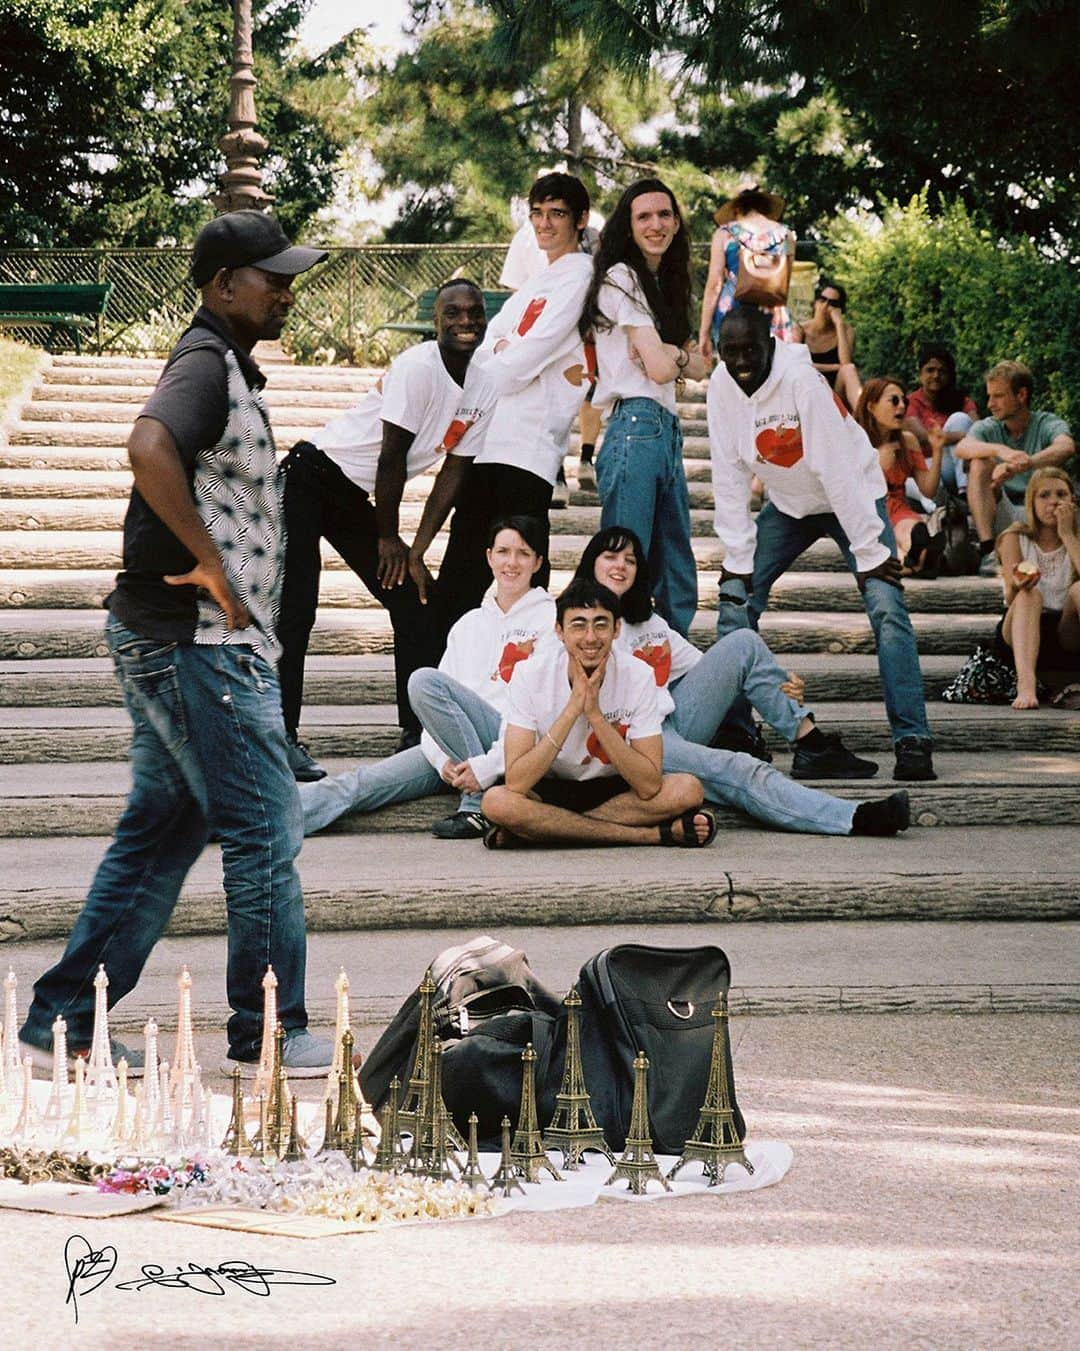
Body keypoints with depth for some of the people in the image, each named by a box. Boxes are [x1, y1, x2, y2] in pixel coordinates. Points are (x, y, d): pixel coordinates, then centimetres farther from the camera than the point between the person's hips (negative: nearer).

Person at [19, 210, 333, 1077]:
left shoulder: (228, 369, 19)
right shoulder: (206, 364, -13)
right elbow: (149, 447, -34)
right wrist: (210, 563, -27)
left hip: (191, 644, 10)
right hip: (199, 641, -10)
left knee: (160, 835, 12)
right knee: (266, 834, -4)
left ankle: (63, 1022, 16)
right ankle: (271, 1033, 4)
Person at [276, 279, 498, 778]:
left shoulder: (484, 391, 1)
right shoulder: (417, 367, -22)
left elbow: (453, 472, 3)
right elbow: (392, 456, -19)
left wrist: (417, 551, -2)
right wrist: (388, 538, -10)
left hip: (356, 498, 8)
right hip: (311, 476, -8)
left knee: (416, 603, 4)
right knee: (293, 610, -12)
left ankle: (418, 732, 9)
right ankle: (281, 737, -10)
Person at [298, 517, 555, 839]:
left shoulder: (551, 619, 3)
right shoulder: (468, 624, 20)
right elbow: (436, 705, 12)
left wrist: (487, 767, -17)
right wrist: (443, 759, -10)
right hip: (453, 751, 5)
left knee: (424, 680, -25)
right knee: (358, 783, -16)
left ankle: (477, 804, -26)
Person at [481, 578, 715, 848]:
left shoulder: (639, 676, -15)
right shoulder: (532, 676, -18)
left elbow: (650, 786, -23)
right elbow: (516, 783, -27)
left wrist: (596, 715, -30)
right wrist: (572, 709, -32)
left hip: (614, 790, 1)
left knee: (688, 790, -26)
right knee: (496, 802, -34)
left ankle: (543, 829, -22)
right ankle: (654, 835, -25)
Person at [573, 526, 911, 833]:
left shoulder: (648, 621, 22)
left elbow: (707, 669, 18)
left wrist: (778, 685, 4)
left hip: (671, 720, 8)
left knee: (743, 643, -2)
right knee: (737, 771, -30)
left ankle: (811, 744, -7)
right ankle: (855, 819, -43)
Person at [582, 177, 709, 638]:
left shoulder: (664, 283, 22)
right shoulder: (621, 279, -4)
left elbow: (699, 367, 13)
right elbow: (660, 368, -12)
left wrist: (667, 352, -6)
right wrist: (678, 355, 9)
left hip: (665, 433, 9)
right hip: (636, 430, -9)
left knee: (678, 584, 11)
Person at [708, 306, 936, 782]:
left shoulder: (801, 379, -30)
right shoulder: (722, 387, -15)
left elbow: (836, 469, -30)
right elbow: (729, 475, -11)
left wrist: (869, 553, -29)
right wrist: (737, 558, -14)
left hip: (852, 498, -5)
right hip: (788, 505, 5)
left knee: (886, 608, -19)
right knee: (735, 599, -4)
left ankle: (912, 742, -18)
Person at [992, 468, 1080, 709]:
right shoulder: (1015, 539, 3)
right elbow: (1011, 599, -9)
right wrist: (1016, 587, -33)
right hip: (1020, 636, -1)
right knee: (1029, 594, -30)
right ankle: (1025, 685, -52)